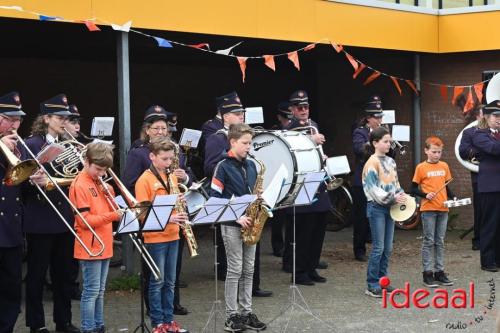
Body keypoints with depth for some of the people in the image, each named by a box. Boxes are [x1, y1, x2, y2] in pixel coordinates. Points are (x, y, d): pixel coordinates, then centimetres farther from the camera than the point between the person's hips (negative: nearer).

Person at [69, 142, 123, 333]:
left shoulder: (99, 182, 13)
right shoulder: (80, 185, -12)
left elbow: (107, 209, 15)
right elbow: (85, 220, -18)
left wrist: (109, 193, -2)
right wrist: (113, 216, -22)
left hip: (104, 244, 8)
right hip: (90, 247, -8)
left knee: (100, 291, 13)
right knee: (91, 291, -5)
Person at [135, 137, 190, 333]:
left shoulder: (172, 177, 9)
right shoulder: (145, 180, -10)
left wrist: (181, 209, -5)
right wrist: (167, 218, -24)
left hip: (172, 235, 6)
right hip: (155, 237, -6)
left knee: (170, 281, 11)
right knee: (157, 282, 1)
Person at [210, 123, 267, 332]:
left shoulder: (250, 165, 11)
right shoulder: (223, 166, -8)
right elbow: (215, 197, -12)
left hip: (249, 223, 6)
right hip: (231, 224, -6)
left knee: (248, 269, 8)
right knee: (235, 269, -3)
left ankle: (247, 312, 16)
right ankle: (231, 316, 4)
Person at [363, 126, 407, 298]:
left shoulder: (390, 161, 12)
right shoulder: (372, 163, -11)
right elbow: (373, 188, -17)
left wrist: (401, 195, -1)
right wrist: (393, 198, -22)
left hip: (389, 207, 7)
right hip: (376, 208, -7)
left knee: (387, 248, 9)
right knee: (378, 247, -6)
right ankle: (372, 285, 1)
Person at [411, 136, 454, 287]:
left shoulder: (444, 166, 8)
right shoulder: (421, 167, -4)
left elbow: (446, 187, 16)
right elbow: (413, 189, -2)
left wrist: (453, 198, -1)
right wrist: (425, 195, -18)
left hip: (443, 209, 4)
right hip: (428, 209, -4)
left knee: (440, 241, 10)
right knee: (429, 241, 0)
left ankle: (439, 272, 17)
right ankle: (427, 273, 6)